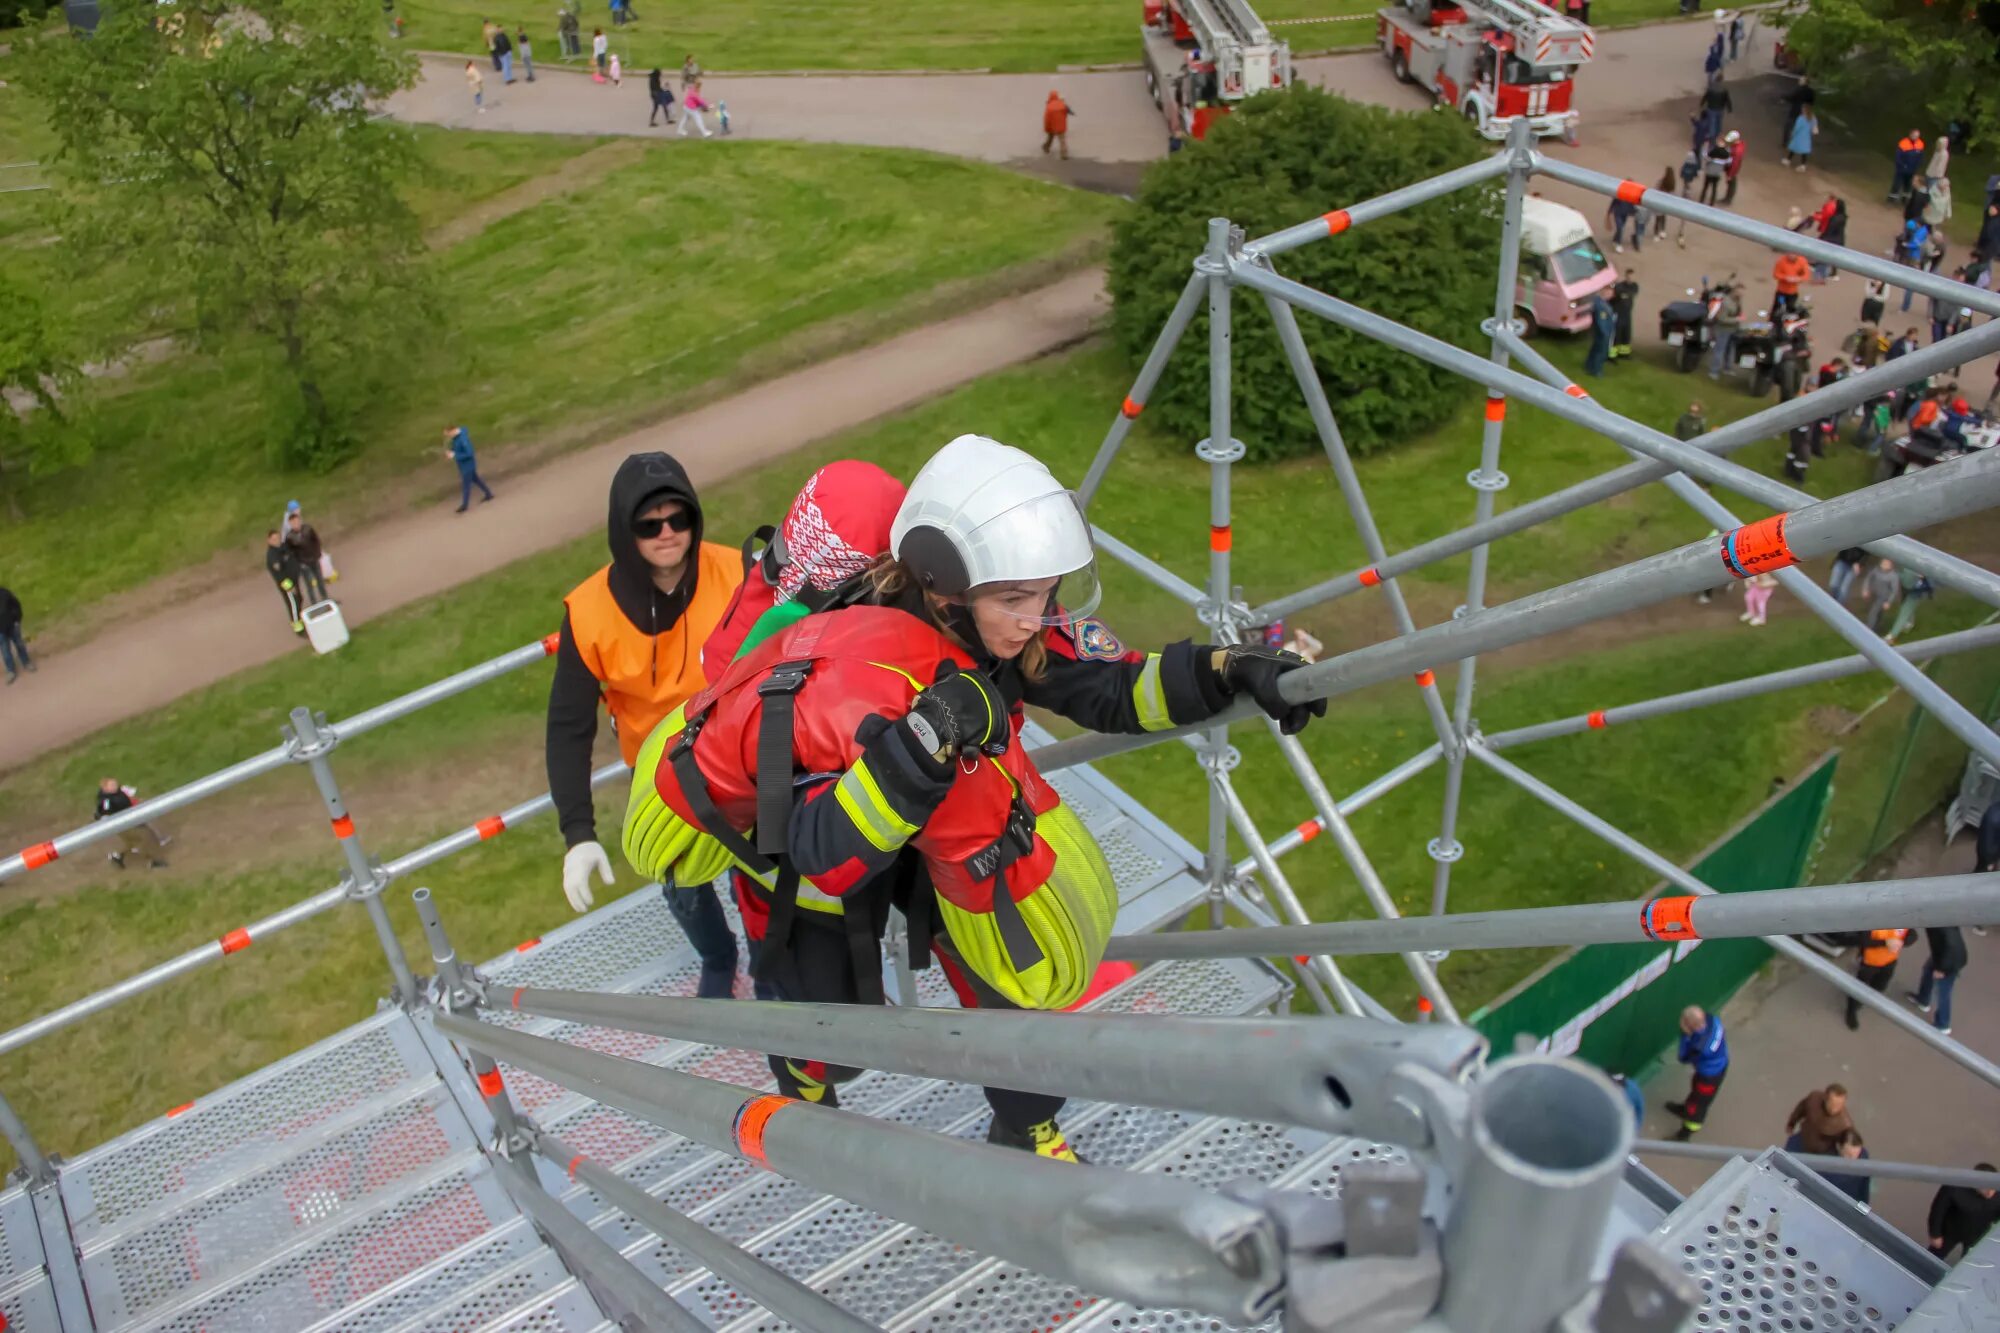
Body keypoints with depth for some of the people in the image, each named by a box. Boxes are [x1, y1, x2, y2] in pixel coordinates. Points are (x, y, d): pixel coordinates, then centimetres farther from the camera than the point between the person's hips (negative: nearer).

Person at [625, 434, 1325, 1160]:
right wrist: (916, 752, -53)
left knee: (1019, 987, 3)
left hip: (925, 833, 5)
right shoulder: (856, 677, -43)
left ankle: (1026, 1135, 33)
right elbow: (821, 854, -40)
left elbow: (1115, 686, -19)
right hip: (802, 839, -4)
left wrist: (1233, 670, -34)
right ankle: (804, 1086, 51)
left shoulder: (1002, 627, -26)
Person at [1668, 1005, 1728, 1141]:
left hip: (1710, 1074, -7)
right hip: (1720, 1062, 7)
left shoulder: (1701, 1047, -45)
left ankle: (1684, 1135, 38)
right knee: (1696, 1088, 33)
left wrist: (1686, 1036, -29)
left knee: (1699, 1101, 16)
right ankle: (1686, 1108, 62)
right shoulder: (1712, 1018, -29)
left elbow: (1684, 1058, -25)